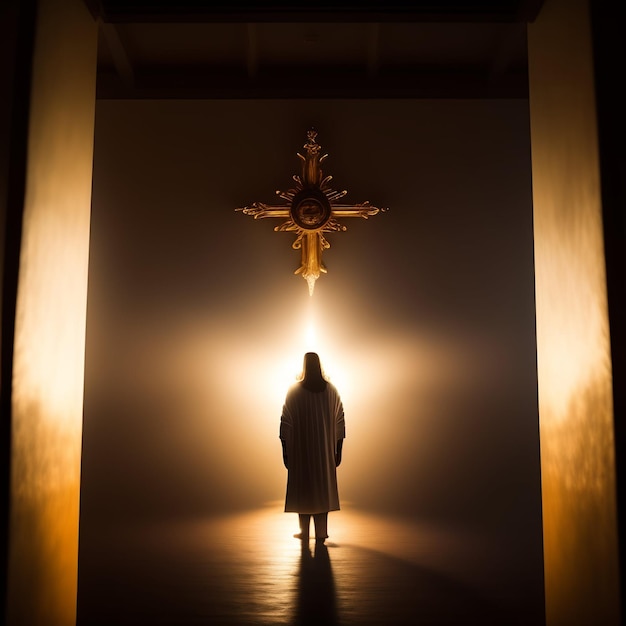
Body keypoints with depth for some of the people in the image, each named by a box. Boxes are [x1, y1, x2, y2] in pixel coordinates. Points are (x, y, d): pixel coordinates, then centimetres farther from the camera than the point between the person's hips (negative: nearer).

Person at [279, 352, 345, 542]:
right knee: (323, 487, 10)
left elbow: (286, 423, -9)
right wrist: (338, 450, 5)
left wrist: (285, 450, -1)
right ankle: (321, 533, 10)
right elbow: (340, 422, -2)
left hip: (301, 450, -2)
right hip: (325, 450, 2)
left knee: (303, 488, 10)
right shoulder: (331, 390, -2)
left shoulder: (294, 391, -9)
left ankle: (304, 531, 19)